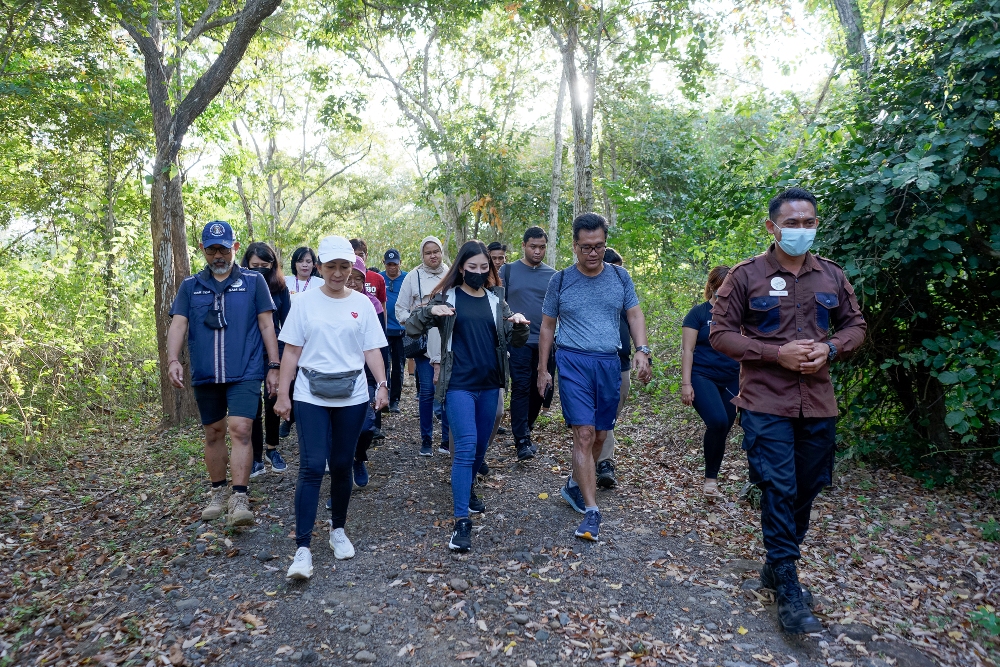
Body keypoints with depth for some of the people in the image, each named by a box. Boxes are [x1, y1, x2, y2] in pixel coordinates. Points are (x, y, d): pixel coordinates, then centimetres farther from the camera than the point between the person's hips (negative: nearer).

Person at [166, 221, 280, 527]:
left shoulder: (253, 281, 1)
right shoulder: (190, 285, 9)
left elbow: (266, 325, 0)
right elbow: (178, 324, 1)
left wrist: (273, 366, -3)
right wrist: (173, 359, -16)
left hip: (245, 373, -3)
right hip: (205, 375, 4)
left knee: (240, 430, -14)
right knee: (213, 433, 14)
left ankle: (239, 499, -8)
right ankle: (218, 493, 30)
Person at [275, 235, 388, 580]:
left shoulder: (362, 304, 4)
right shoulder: (304, 302, 1)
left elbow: (372, 350, 4)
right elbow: (292, 350, 2)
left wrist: (382, 384, -9)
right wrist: (282, 393, -1)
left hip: (352, 397, 2)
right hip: (311, 396, -1)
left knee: (342, 465, 10)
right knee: (312, 467, -8)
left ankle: (338, 530, 30)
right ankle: (303, 548, -2)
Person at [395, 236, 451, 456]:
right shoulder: (413, 276, 2)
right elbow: (400, 309, 5)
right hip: (424, 343, -1)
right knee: (427, 391, 0)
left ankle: (447, 440, 15)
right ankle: (426, 440, 15)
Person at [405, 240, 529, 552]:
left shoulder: (495, 299, 7)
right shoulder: (447, 296, -1)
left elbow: (516, 340, 9)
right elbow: (411, 327, -5)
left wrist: (520, 324, -13)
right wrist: (430, 311, -24)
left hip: (489, 385, 4)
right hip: (459, 385, -4)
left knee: (480, 445, 16)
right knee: (466, 446, -14)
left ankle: (467, 490, 42)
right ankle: (461, 521, -10)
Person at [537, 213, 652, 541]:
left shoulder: (620, 276, 6)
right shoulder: (561, 280, 1)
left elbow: (635, 314, 10)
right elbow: (547, 326, 8)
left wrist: (642, 350, -8)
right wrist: (542, 370, 6)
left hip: (609, 364, 3)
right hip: (573, 362, -3)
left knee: (599, 436, 11)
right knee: (584, 434, -11)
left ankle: (574, 485, 34)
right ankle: (591, 511, -4)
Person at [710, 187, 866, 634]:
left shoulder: (832, 276, 7)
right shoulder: (746, 275, -5)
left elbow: (855, 326, 15)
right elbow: (720, 334, -6)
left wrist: (830, 348, -7)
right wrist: (777, 354, -17)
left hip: (818, 404, 5)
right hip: (766, 404, -4)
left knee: (806, 490, 13)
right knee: (779, 490, -6)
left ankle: (777, 566, 34)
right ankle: (787, 588, 9)